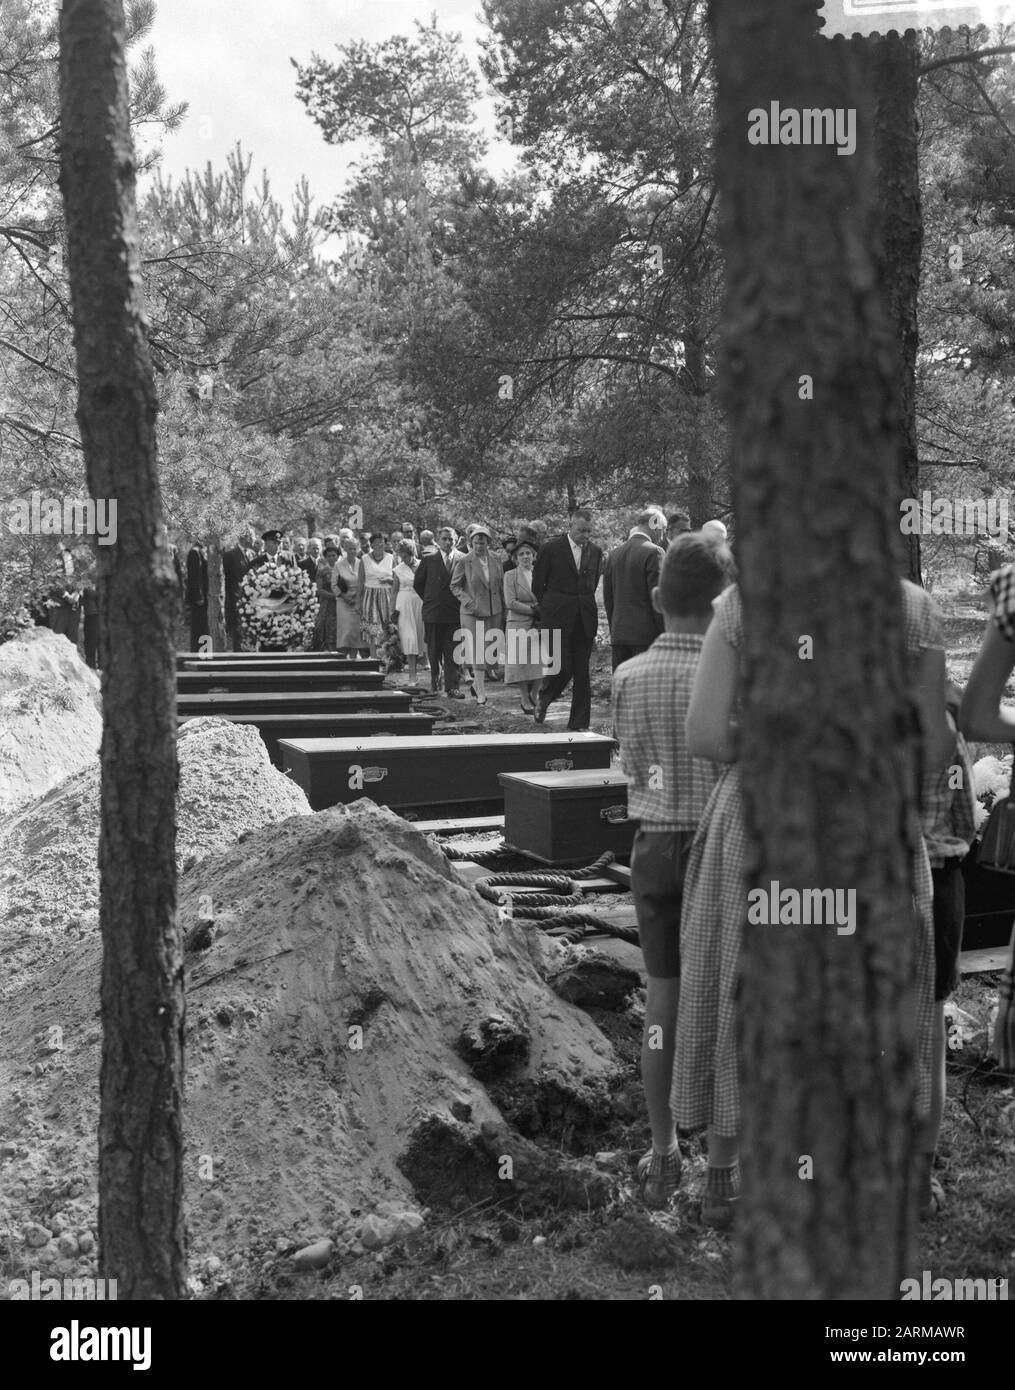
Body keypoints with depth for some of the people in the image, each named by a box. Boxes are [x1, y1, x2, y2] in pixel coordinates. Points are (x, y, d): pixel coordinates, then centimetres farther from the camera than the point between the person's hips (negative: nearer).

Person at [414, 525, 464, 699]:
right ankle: (435, 680, 26)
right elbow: (418, 584, 11)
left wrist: (461, 603, 3)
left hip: (454, 613, 0)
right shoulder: (428, 560, 3)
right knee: (434, 650, 8)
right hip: (433, 612, 0)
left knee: (452, 652, -3)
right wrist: (429, 600, 9)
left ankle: (452, 687, -2)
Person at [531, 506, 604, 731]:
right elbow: (537, 585, 3)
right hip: (557, 619, -4)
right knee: (562, 667, -9)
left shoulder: (595, 552, 9)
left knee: (582, 673, 2)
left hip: (585, 619, 4)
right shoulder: (551, 549, -4)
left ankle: (579, 723, 8)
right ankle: (543, 700, 21)